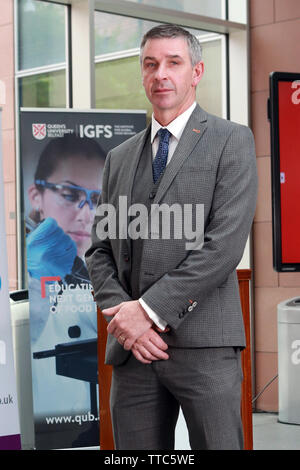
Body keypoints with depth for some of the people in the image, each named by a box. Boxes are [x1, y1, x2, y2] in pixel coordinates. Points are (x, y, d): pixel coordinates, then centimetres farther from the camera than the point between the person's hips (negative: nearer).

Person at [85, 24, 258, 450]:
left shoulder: (231, 140, 3)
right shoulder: (119, 158, 19)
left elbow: (226, 243, -9)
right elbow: (99, 250, 15)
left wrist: (150, 309, -12)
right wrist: (122, 315, -4)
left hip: (204, 346, -4)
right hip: (132, 349, 4)